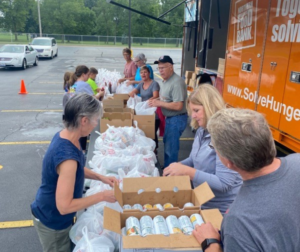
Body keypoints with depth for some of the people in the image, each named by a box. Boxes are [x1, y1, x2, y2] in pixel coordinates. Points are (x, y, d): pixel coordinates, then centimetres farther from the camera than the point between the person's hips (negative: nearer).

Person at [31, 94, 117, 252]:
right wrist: (102, 196, -25)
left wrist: (100, 177, -4)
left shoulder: (64, 135, -10)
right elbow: (64, 206, -32)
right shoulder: (67, 155, -38)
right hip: (52, 221, -8)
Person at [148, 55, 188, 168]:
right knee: (167, 143, 21)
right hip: (169, 117, 10)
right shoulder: (165, 80, 8)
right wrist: (156, 101, 0)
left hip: (176, 119, -10)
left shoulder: (177, 82, -24)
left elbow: (178, 106, -29)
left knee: (171, 147, 1)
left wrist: (159, 103, -21)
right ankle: (166, 167, 38)